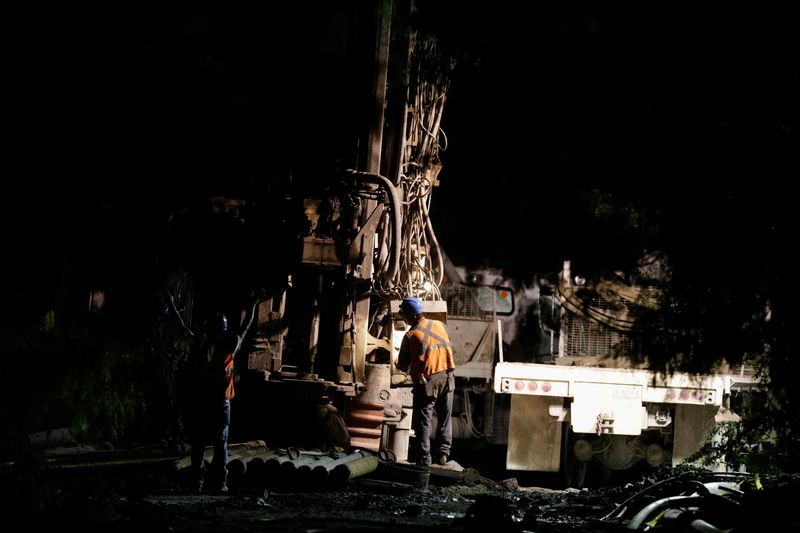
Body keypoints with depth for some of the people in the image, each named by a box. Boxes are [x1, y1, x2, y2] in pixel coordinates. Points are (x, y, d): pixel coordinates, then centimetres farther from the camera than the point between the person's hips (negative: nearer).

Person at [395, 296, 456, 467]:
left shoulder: (410, 335, -10)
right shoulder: (440, 325, 2)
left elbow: (403, 366, -3)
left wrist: (408, 368, 19)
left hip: (426, 381, -4)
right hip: (446, 377, 5)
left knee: (423, 421, 3)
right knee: (444, 417, 17)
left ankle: (424, 459, 1)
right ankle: (443, 453, 18)